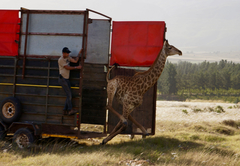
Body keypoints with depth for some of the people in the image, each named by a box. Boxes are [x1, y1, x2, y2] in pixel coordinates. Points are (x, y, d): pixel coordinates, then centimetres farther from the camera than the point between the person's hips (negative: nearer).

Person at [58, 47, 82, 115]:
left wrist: (79, 53, 5)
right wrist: (76, 67, -9)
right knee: (69, 94, -12)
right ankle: (70, 110, -12)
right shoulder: (60, 60, -12)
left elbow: (75, 61, 8)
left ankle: (65, 110, 8)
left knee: (69, 95, 5)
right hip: (62, 78, -9)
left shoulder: (68, 57, 13)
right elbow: (67, 68, -14)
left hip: (67, 79, 9)